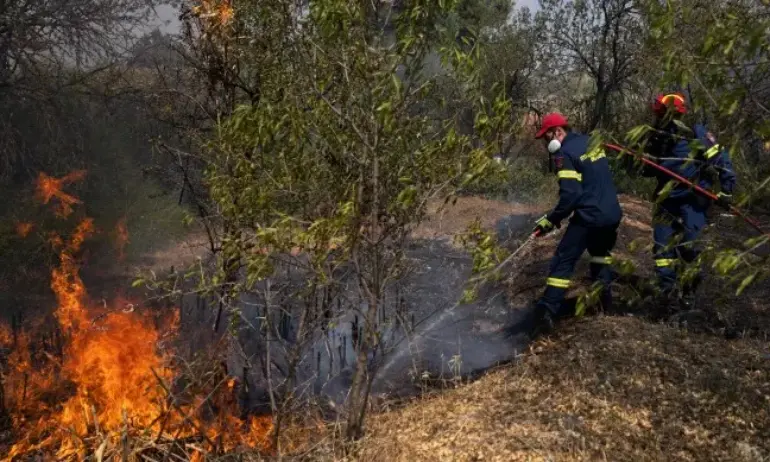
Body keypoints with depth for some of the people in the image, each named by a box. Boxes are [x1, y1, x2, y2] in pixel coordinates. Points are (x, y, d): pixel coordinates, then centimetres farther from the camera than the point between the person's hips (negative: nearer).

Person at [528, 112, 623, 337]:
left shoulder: (565, 153, -12)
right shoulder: (590, 142, 13)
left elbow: (570, 194, -21)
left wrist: (552, 219, -12)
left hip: (589, 217, -8)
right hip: (612, 213, 8)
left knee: (563, 261, -4)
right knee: (601, 251, 33)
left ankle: (547, 312, -7)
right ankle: (603, 289, 31)